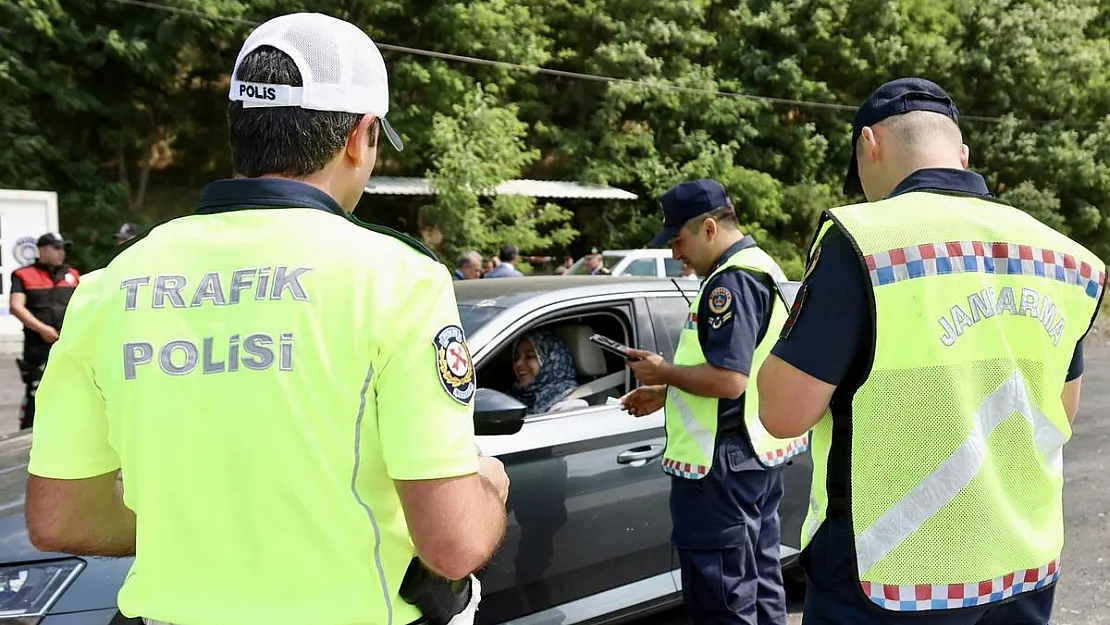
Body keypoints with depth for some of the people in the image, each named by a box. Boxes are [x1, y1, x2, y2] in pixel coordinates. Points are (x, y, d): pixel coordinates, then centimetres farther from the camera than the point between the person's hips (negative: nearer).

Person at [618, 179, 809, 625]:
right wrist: (664, 393, 16)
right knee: (760, 587, 19)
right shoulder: (762, 269, 16)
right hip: (758, 455, 11)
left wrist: (664, 371, -12)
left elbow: (728, 380, -27)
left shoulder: (731, 281, -19)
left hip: (724, 465, -11)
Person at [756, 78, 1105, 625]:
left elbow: (784, 413, -17)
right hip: (1025, 565, 6)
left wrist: (815, 340, 0)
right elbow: (1063, 410, 15)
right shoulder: (1063, 255, 3)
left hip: (891, 578, -5)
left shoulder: (864, 240, -17)